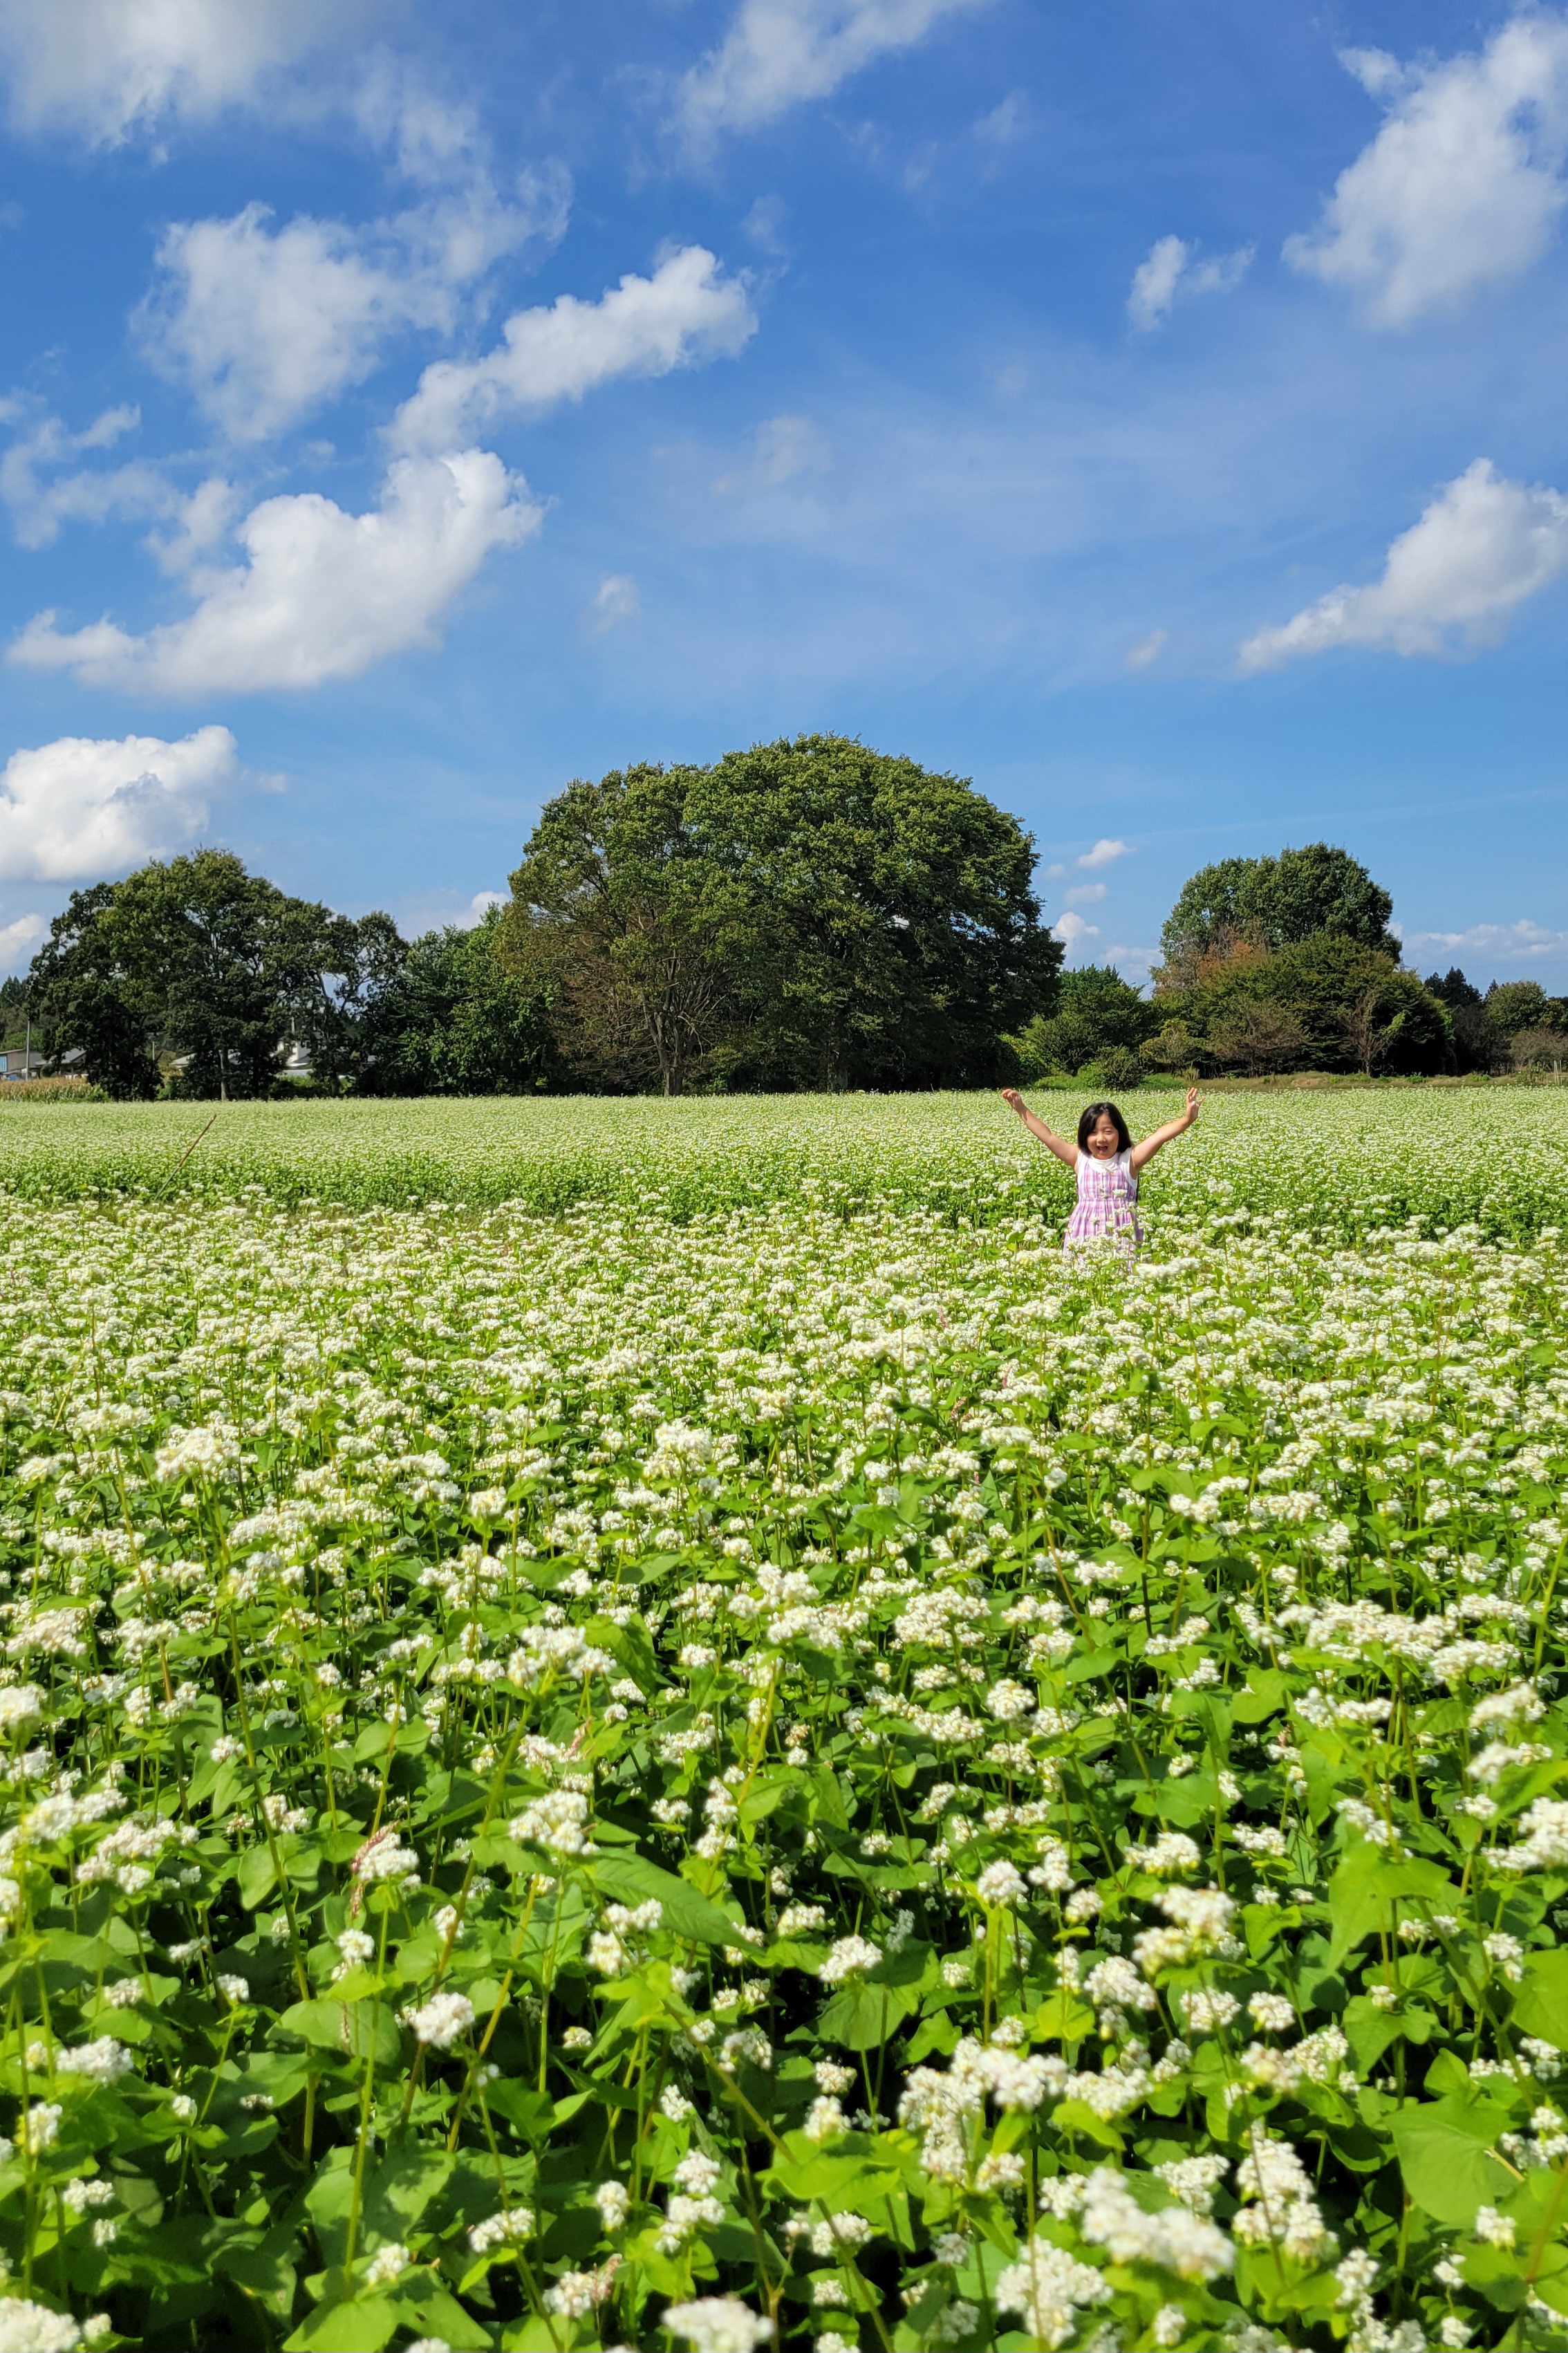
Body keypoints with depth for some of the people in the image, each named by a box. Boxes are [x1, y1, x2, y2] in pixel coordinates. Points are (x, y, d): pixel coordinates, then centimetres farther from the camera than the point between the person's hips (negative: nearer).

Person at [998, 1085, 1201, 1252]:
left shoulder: (1129, 1160, 1)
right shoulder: (1081, 1160, 6)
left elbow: (1159, 1136, -11)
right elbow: (1048, 1136, 6)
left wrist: (1186, 1120, -26)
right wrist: (1022, 1109, 4)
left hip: (1123, 1238, -2)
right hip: (1085, 1237, 2)